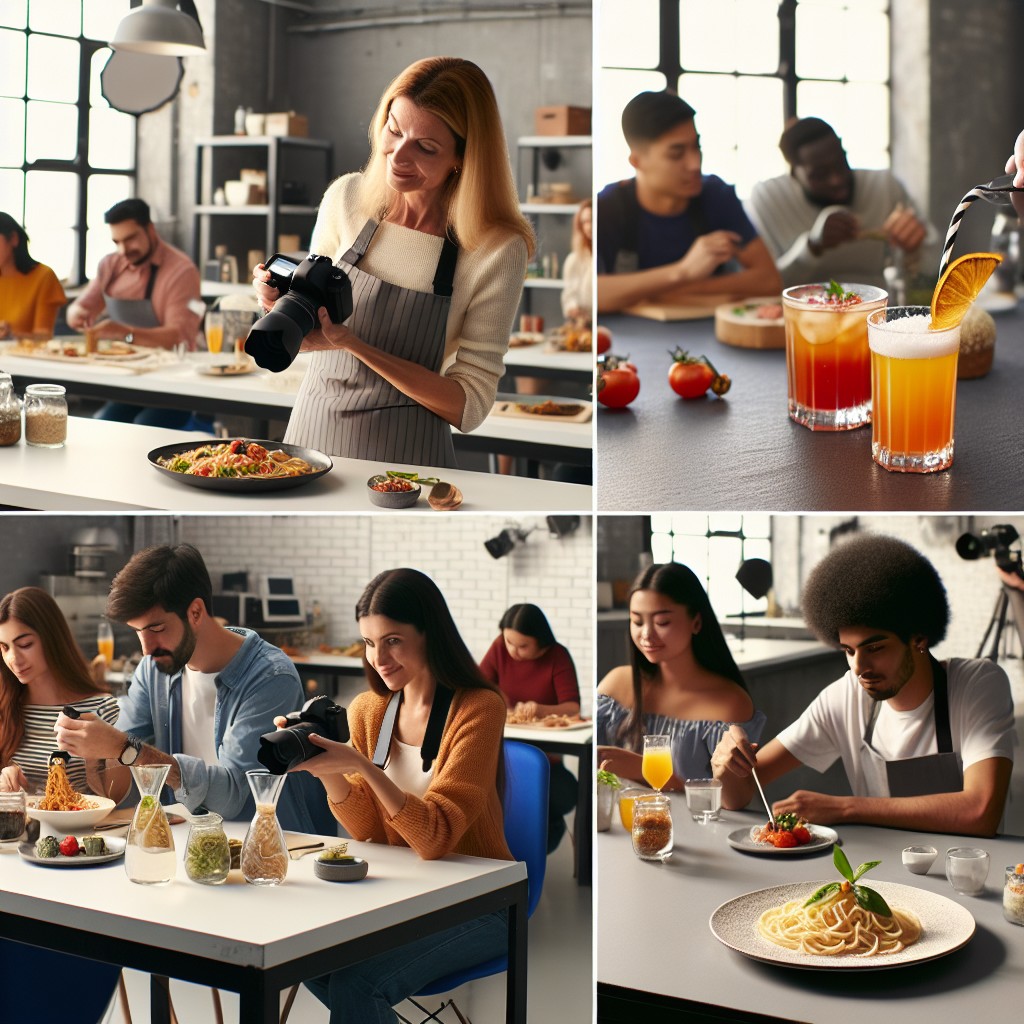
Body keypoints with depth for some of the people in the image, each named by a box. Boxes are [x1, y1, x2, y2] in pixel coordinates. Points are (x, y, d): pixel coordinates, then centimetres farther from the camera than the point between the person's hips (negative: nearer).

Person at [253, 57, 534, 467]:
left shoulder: (498, 250, -14)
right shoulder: (347, 198, -2)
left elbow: (469, 407, -13)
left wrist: (352, 344, -22)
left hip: (404, 454, -3)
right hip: (311, 427, 3)